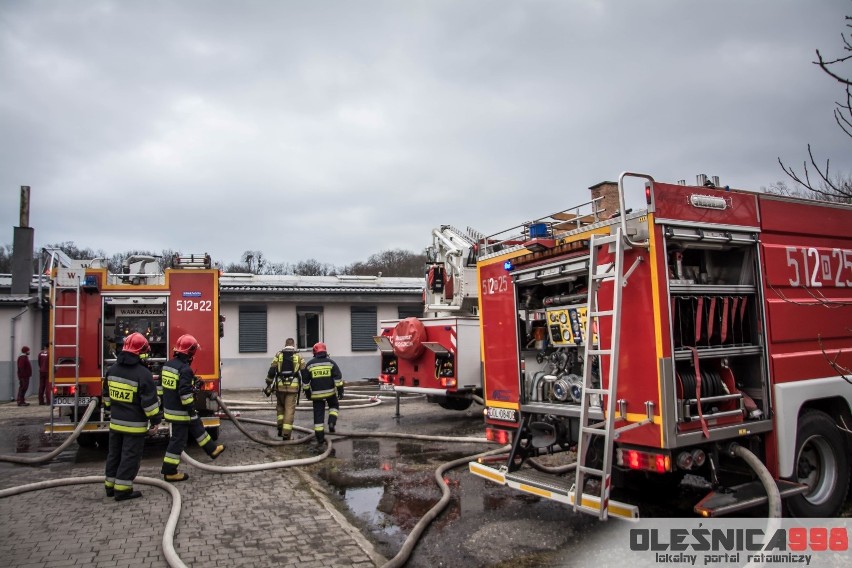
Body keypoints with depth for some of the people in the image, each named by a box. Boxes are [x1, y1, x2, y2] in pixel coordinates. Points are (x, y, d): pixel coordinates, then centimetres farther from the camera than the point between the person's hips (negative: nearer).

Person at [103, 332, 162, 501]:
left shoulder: (112, 369, 4)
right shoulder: (143, 374, -20)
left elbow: (107, 394, 15)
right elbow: (150, 401, -18)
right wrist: (155, 420, -8)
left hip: (115, 421, 7)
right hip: (134, 424, -7)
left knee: (114, 454, 17)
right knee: (130, 456, 1)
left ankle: (110, 486, 26)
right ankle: (122, 490, 5)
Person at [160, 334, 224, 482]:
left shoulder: (167, 364, 6)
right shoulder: (185, 369, -24)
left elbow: (161, 386, 14)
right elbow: (185, 393, -26)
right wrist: (192, 411, -18)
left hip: (169, 408, 10)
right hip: (180, 411, -10)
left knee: (196, 428, 22)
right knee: (178, 439, 1)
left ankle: (212, 450, 36)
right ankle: (170, 472, 10)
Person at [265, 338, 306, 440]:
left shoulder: (278, 355, 6)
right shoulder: (298, 357, 5)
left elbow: (271, 371, -1)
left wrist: (268, 385, 6)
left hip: (280, 385, 1)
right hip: (293, 386, -1)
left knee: (280, 407, 22)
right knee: (290, 410, 3)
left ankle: (280, 428, 13)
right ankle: (286, 434, 1)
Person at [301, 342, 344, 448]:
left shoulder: (309, 364, 4)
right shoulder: (330, 362, -1)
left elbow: (305, 381, 8)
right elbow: (338, 377, -6)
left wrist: (307, 393, 18)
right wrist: (340, 390, -2)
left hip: (316, 394, 1)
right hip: (330, 392, 0)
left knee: (318, 415, 4)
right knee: (334, 406, 27)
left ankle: (320, 439, 4)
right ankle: (332, 422, 3)